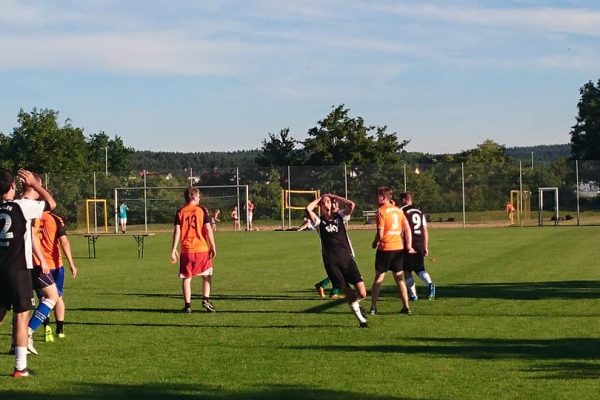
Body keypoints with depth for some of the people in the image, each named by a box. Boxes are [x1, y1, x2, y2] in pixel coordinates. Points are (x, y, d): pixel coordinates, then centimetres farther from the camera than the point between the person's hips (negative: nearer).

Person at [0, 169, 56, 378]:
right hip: (19, 270, -5)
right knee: (21, 317, 0)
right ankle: (20, 368, -1)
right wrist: (34, 183, 9)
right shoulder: (22, 206, -11)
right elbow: (51, 203, 1)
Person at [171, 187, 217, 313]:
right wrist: (213, 247, -2)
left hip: (186, 250, 1)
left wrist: (174, 249, -1)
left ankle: (188, 305, 4)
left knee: (186, 278, 7)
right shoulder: (202, 210, -2)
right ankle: (206, 300, -1)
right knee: (207, 275, 14)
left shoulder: (180, 212, 3)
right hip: (202, 249, -1)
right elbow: (208, 229, -7)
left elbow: (177, 231, -3)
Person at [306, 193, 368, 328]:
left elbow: (352, 204, -7)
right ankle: (361, 319, 17)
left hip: (347, 258, 1)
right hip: (331, 263, -1)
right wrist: (319, 199, 4)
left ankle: (355, 303, 28)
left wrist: (333, 196, 3)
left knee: (362, 293, -8)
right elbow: (308, 209, -13)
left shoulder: (339, 216, 10)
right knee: (348, 293, -2)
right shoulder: (319, 221, 6)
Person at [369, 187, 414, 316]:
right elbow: (407, 229, 6)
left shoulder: (381, 211, -10)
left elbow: (380, 233, -13)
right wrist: (409, 245, 6)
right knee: (400, 278, 13)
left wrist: (375, 243, 4)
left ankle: (373, 308, 3)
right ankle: (406, 307, 12)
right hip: (399, 247, 5)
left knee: (378, 278, 3)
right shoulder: (398, 210, 10)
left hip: (385, 248, -5)